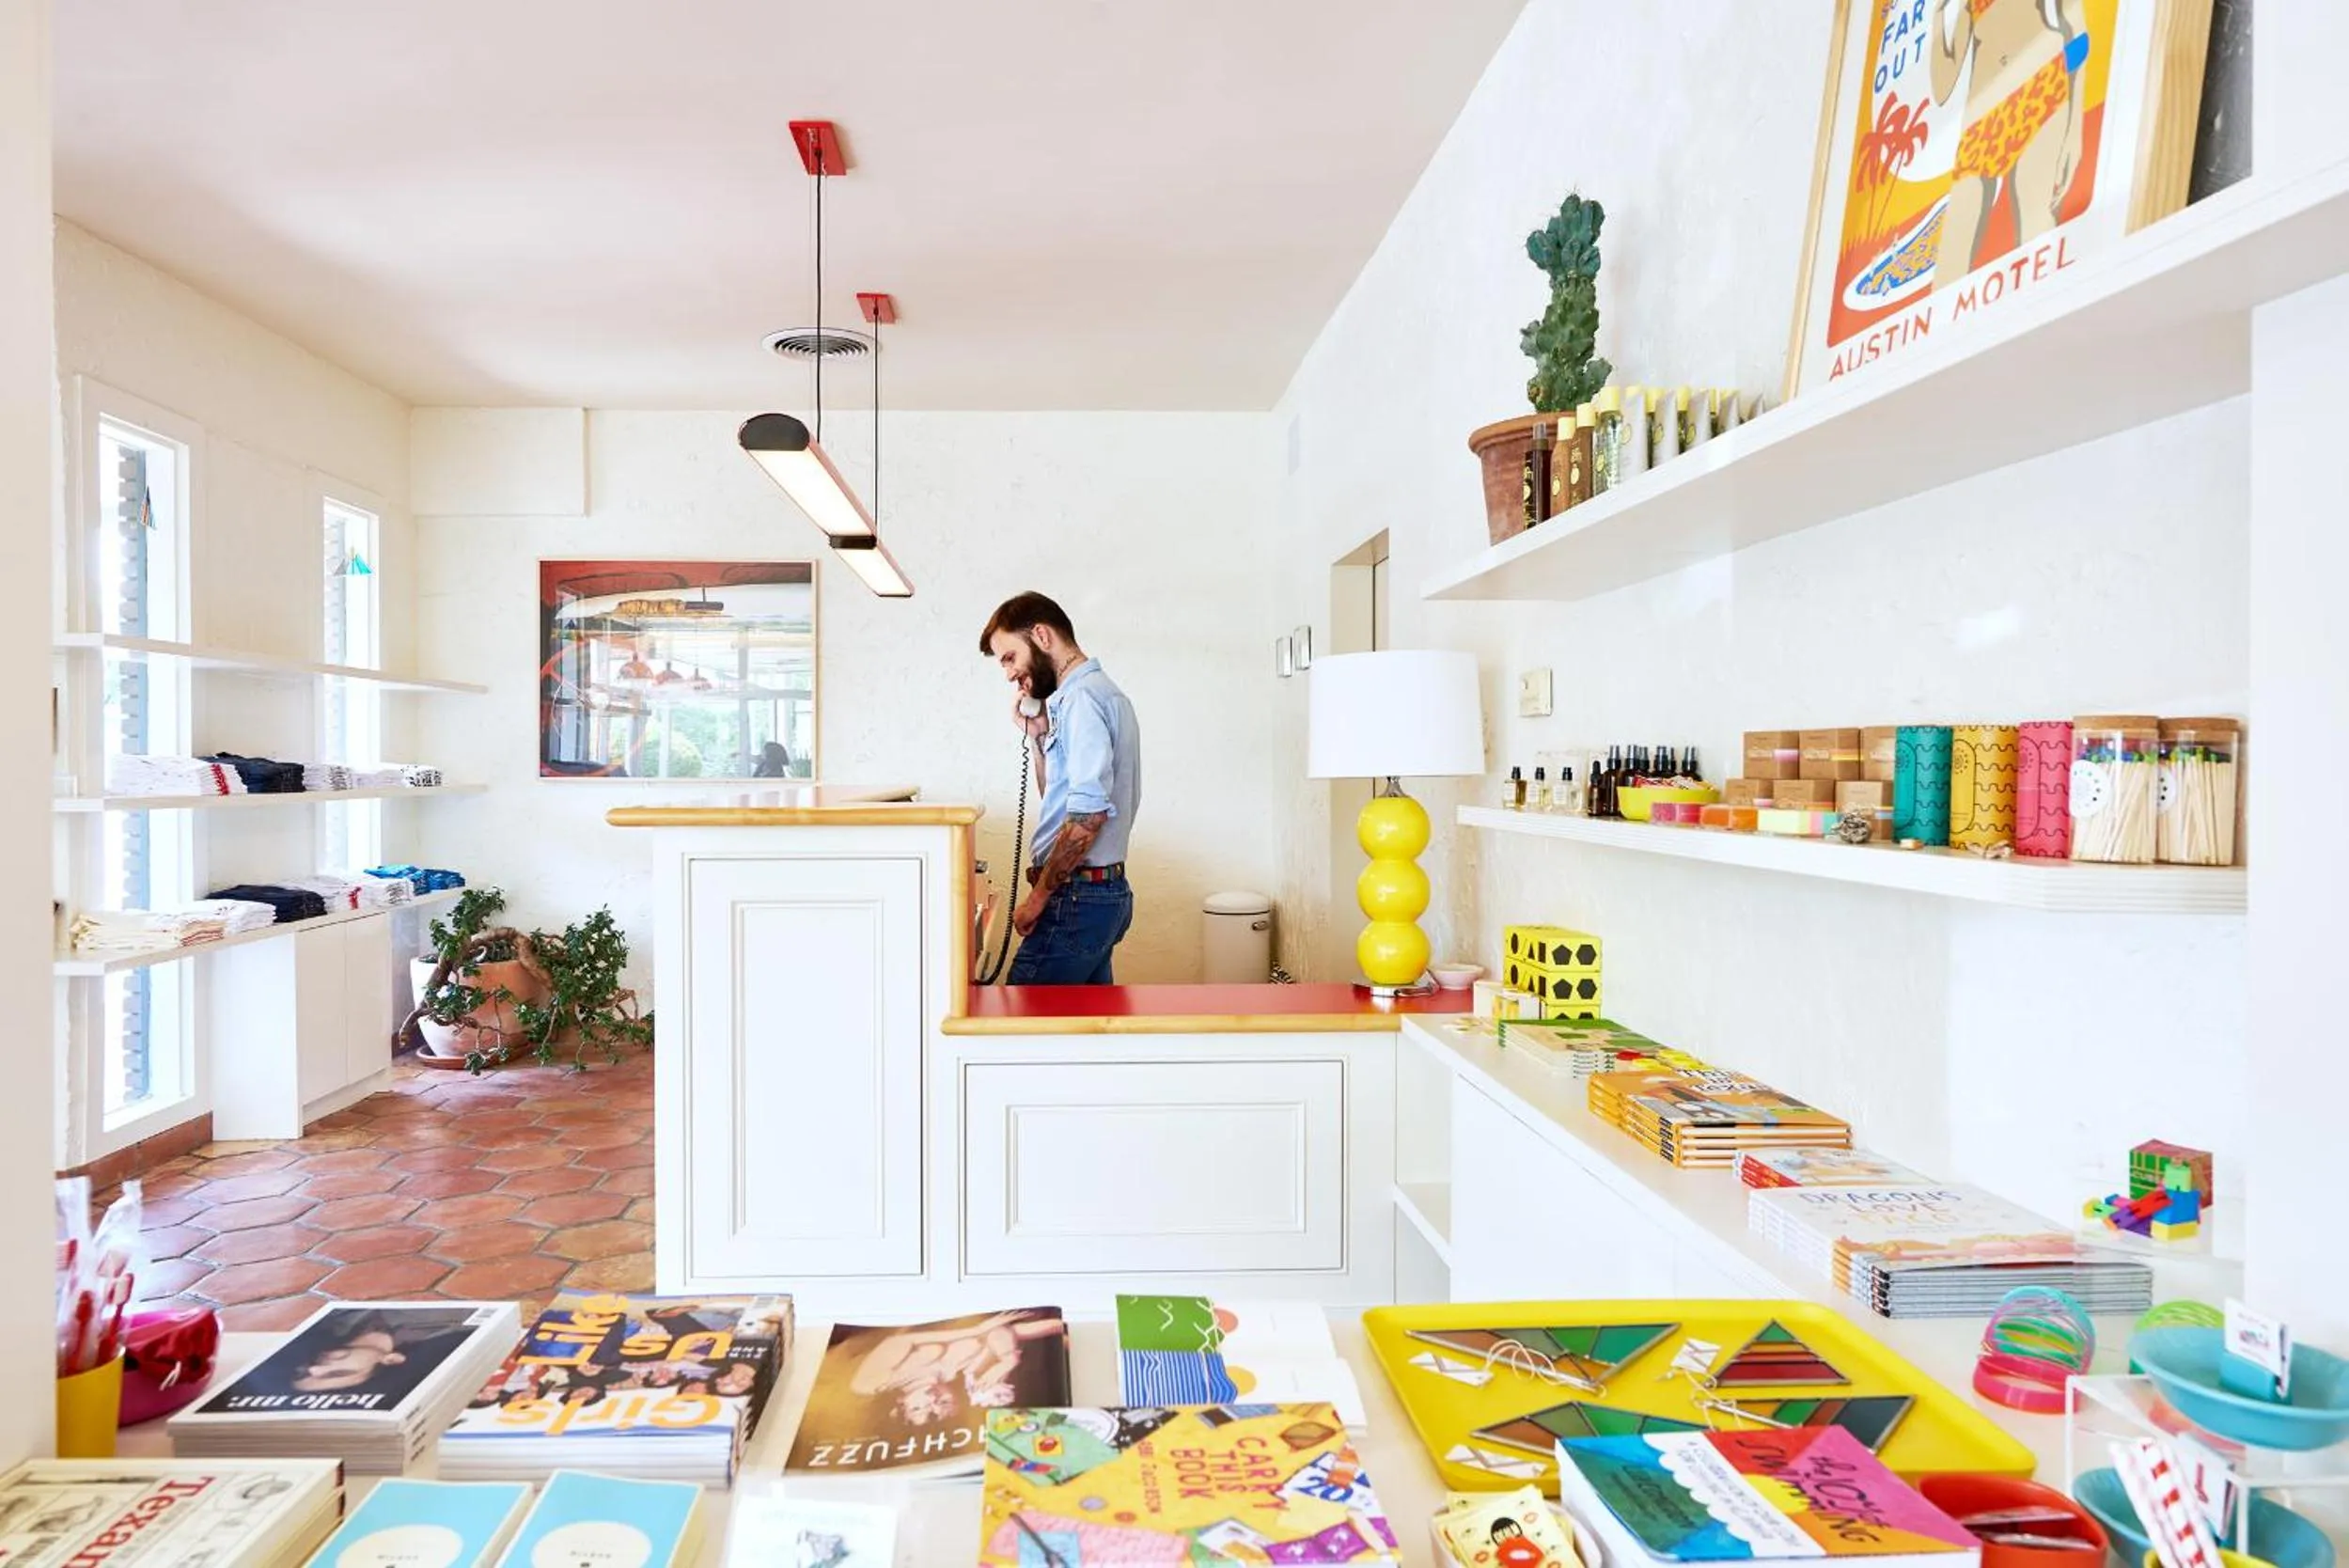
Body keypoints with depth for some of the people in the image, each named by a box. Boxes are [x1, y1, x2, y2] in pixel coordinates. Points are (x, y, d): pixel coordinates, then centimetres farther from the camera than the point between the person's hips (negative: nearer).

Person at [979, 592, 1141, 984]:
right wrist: (1038, 736, 11)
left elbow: (1088, 813, -23)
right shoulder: (1103, 692, 19)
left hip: (1077, 897, -10)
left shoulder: (1083, 697, -13)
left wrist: (1038, 896, -16)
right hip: (1106, 891, 10)